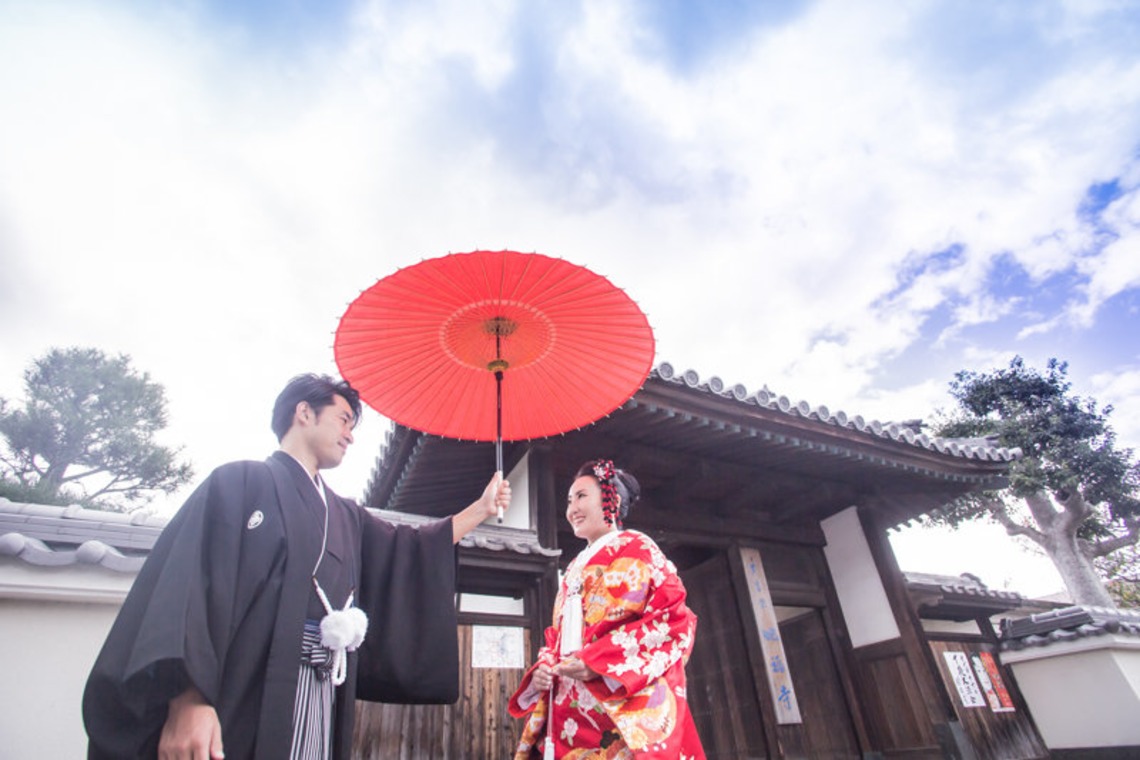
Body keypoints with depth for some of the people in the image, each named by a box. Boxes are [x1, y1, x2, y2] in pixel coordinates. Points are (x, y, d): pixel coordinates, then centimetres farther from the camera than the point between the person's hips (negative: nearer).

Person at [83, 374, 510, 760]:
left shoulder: (345, 517, 20)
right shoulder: (240, 483, 0)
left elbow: (410, 553, 26)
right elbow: (190, 580, -12)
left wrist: (481, 509, 27)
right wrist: (187, 698, -24)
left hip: (322, 705, 6)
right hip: (243, 702, -6)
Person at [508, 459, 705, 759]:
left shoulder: (635, 548, 1)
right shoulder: (575, 569, 21)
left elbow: (674, 619, -11)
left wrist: (596, 661, -19)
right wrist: (543, 668, -1)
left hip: (625, 706, -6)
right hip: (571, 710, 6)